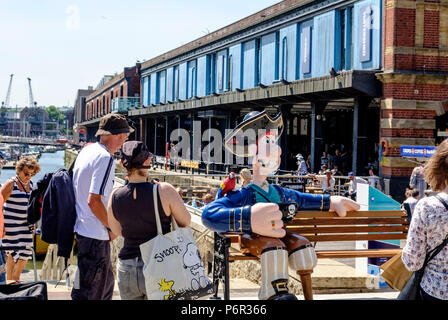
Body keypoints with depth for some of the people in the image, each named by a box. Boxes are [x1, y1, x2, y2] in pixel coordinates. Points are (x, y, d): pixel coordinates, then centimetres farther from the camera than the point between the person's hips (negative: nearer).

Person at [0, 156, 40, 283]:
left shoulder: (30, 184, 10)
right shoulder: (10, 184, -10)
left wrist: (32, 223, 20)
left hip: (25, 225, 6)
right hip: (11, 224, -6)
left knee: (26, 253, 6)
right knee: (12, 253, -3)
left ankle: (16, 278, 24)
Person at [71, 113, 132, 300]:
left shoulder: (86, 151, 11)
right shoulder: (105, 158, -18)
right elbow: (94, 201, -24)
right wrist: (111, 227, -11)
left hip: (81, 227, 10)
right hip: (95, 233, -10)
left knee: (106, 282, 21)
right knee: (89, 293, -3)